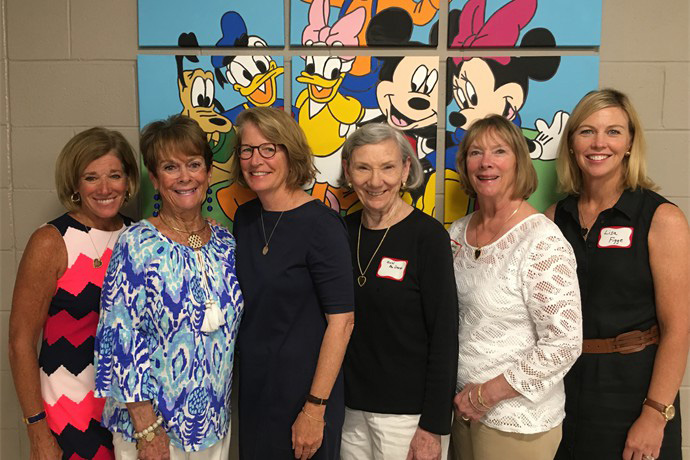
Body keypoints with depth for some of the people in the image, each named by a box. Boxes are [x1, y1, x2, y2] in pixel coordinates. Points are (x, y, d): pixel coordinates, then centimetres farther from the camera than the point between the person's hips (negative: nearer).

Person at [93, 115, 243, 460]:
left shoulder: (226, 244, 1)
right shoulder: (137, 244, -13)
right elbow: (121, 337, -15)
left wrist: (220, 411, 8)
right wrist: (146, 429, -16)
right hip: (151, 423, -4)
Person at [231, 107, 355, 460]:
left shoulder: (321, 224, -18)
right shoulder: (245, 218, 2)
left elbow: (341, 321, -18)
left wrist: (315, 408, -18)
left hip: (303, 391, -6)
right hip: (252, 388, 6)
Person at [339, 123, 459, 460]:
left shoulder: (428, 236, -13)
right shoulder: (343, 230, 0)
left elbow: (445, 335, -13)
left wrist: (434, 427, -14)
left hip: (409, 412, -4)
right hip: (350, 408, 4)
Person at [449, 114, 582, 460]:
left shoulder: (543, 243, -19)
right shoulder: (458, 231, 1)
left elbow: (565, 344, -20)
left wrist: (489, 393, -16)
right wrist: (463, 396, 2)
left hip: (517, 422, -6)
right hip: (462, 406, 6)